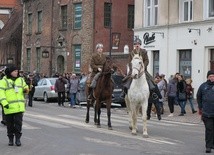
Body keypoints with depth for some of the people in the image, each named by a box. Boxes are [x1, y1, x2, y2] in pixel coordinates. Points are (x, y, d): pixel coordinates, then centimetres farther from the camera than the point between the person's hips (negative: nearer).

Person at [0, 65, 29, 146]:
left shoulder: (20, 80, 13)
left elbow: (25, 87, 27)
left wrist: (26, 90, 2)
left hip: (19, 106, 3)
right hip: (9, 107, -3)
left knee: (18, 122, -2)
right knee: (10, 124, 6)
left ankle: (18, 139, 6)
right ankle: (10, 139, 18)